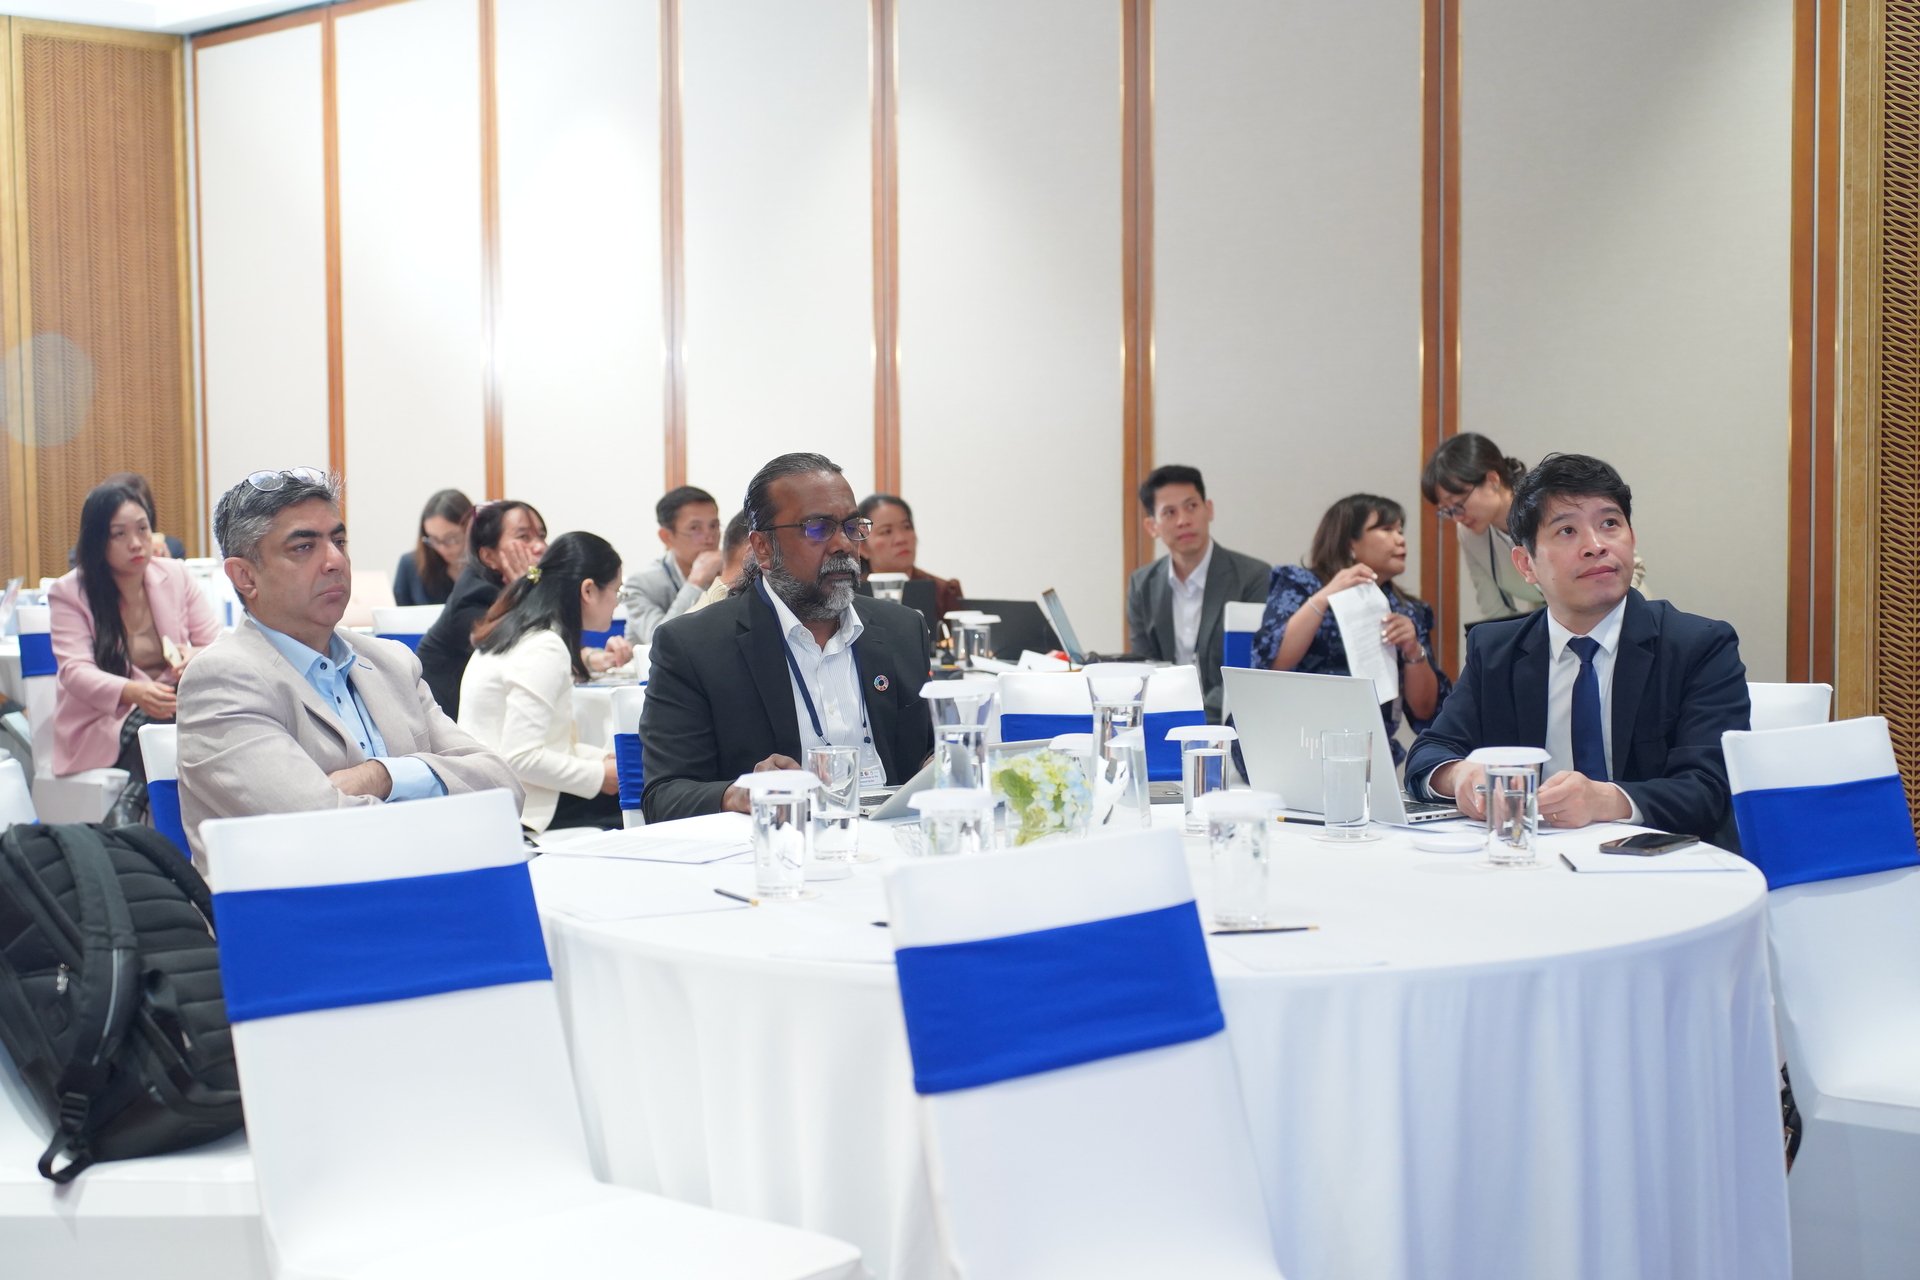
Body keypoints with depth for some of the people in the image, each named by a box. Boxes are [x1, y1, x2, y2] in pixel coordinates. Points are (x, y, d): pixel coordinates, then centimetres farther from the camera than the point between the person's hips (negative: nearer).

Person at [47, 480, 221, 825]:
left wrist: (197, 658, -22)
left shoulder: (175, 576, 8)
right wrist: (133, 692, -36)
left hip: (172, 706, 4)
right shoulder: (69, 594, -2)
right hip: (103, 723, -4)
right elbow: (76, 672, -14)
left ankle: (130, 805, -29)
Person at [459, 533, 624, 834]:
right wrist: (599, 776, -12)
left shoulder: (515, 633, 13)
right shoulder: (544, 648, -17)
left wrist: (603, 757, 11)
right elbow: (520, 758, -23)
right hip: (519, 812, -10)